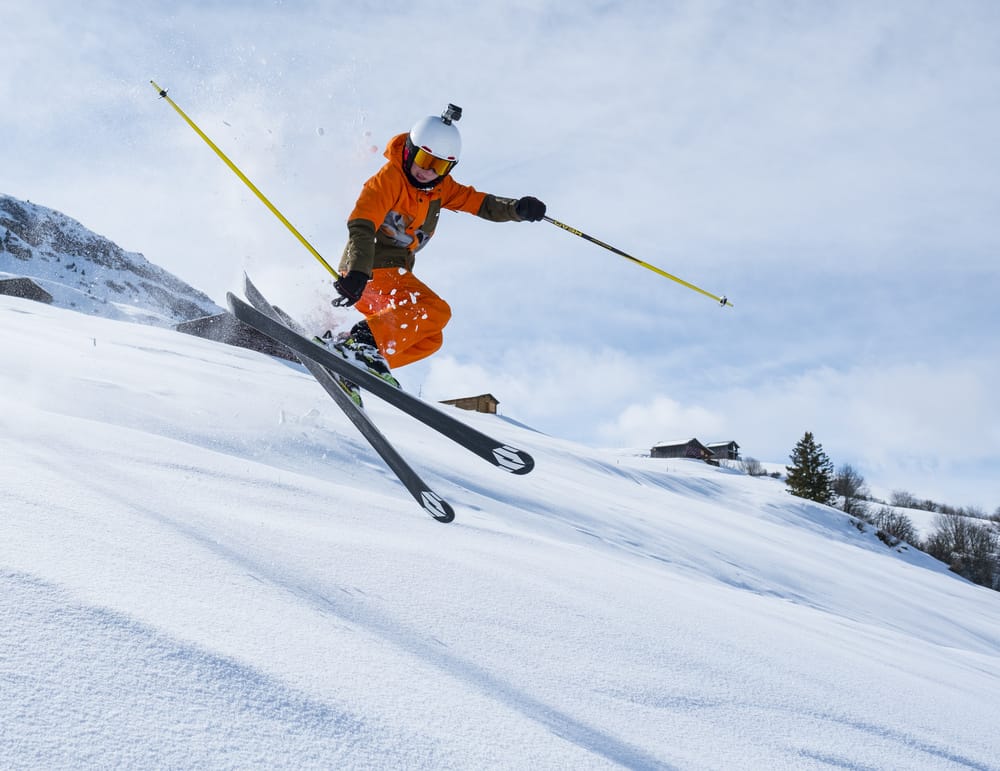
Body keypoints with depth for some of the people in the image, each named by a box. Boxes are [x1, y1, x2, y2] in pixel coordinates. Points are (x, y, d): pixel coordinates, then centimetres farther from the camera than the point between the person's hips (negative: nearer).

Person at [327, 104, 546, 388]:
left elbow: (479, 202, 6)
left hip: (394, 272, 9)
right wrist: (356, 275, -42)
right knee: (436, 311, -24)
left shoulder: (440, 188, 8)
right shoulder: (388, 179, -15)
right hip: (367, 270, -9)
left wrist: (517, 208, -15)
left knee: (429, 339, 11)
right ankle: (359, 342, -34)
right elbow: (361, 227, -26)